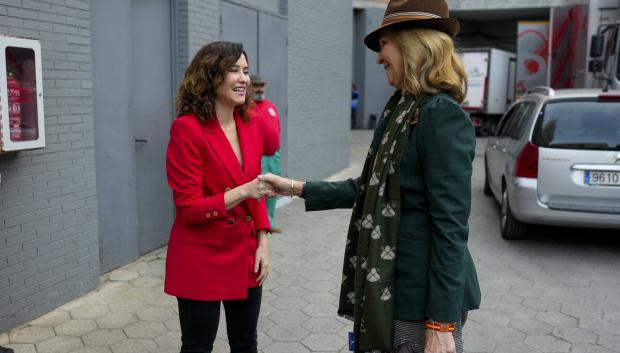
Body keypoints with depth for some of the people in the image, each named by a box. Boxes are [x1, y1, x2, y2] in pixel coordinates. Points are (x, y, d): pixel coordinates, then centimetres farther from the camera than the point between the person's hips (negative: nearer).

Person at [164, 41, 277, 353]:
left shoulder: (249, 124, 3)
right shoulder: (187, 128, -17)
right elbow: (189, 209, -18)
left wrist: (262, 243, 3)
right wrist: (241, 192, -28)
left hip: (245, 254, 6)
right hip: (202, 259, -6)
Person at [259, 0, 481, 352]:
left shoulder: (441, 115, -18)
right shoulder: (403, 110, 9)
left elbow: (450, 226, -21)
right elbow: (371, 189, 14)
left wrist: (442, 324, -20)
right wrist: (296, 188, 15)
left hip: (424, 295, -9)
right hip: (396, 287, 9)